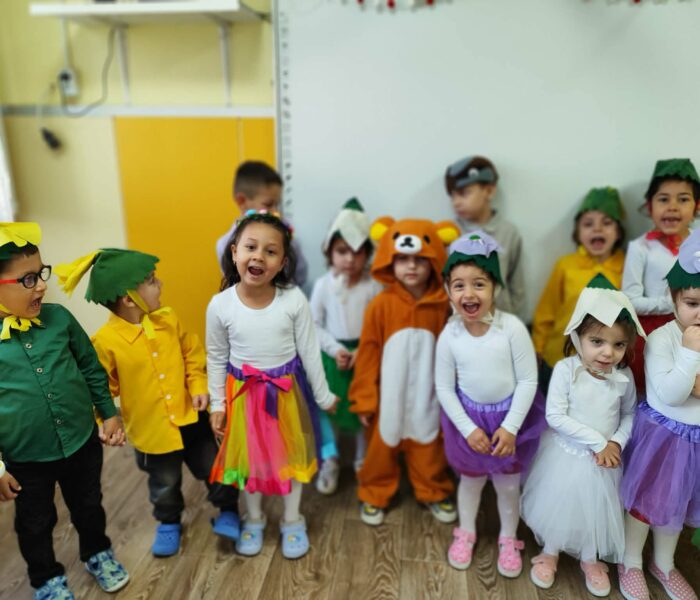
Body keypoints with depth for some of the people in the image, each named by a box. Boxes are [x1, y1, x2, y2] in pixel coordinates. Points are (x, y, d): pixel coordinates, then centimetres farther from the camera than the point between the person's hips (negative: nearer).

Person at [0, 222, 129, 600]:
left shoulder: (58, 317, -10)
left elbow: (91, 368, 2)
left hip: (81, 442, 2)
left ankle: (97, 553, 51)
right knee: (35, 523, 22)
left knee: (88, 506, 23)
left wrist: (108, 413, 3)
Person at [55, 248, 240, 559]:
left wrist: (198, 386, -8)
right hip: (152, 429, -2)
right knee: (164, 483, 21)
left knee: (213, 469, 16)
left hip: (190, 417, 2)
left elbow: (192, 353, 1)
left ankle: (228, 511, 41)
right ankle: (169, 522, 49)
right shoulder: (105, 341, -21)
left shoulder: (168, 318, -9)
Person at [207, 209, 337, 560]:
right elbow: (216, 358, -2)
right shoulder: (220, 305, -16)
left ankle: (292, 521, 41)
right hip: (243, 392, 1)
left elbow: (309, 351, -8)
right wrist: (217, 403, 2)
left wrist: (324, 396, -1)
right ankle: (253, 519, 44)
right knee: (248, 457, 18)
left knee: (292, 455, 16)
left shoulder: (294, 300, -19)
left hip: (287, 390, 0)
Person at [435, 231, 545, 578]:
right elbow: (444, 387, -8)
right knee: (470, 480, 22)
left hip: (510, 415, -1)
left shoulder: (512, 328, -23)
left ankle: (508, 540, 44)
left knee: (508, 484, 17)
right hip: (469, 417, 1)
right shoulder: (449, 335, -17)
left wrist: (510, 427, -16)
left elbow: (528, 380, -16)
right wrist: (468, 429, -12)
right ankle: (466, 533, 48)